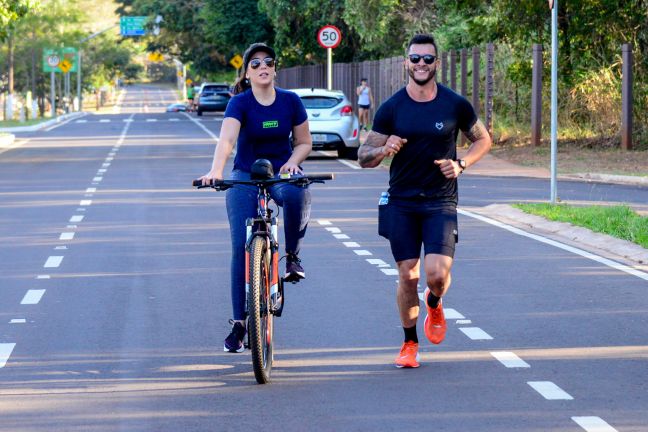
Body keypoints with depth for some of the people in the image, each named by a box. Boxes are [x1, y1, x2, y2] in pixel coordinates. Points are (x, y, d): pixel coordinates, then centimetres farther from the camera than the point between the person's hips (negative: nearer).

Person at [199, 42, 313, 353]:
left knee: (296, 195, -38)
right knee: (242, 246, -9)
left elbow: (304, 142, 7)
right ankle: (239, 324, -1)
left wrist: (292, 162, -15)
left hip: (283, 172, 1)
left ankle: (292, 256, -11)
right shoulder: (240, 103, -11)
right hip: (246, 176, -1)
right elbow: (226, 139, -28)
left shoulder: (290, 102, -3)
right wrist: (216, 171, -46)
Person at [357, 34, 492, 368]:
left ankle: (434, 305, 22)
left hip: (441, 202, -1)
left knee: (437, 273, -15)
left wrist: (461, 165, -5)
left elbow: (483, 140, 14)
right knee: (408, 276, 1)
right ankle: (410, 344, 19)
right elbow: (363, 157, 2)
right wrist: (384, 150, -20)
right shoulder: (391, 108, -1)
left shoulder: (455, 105, -1)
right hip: (401, 203, 1)